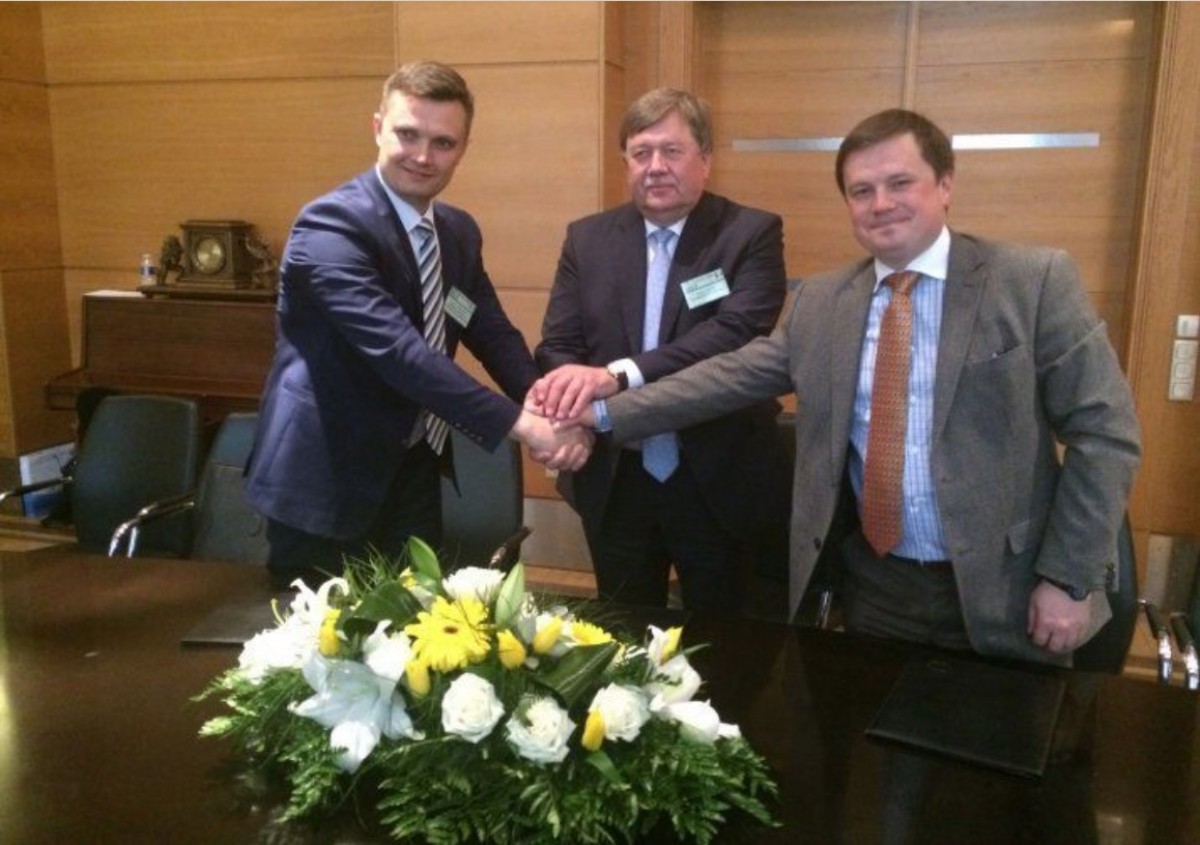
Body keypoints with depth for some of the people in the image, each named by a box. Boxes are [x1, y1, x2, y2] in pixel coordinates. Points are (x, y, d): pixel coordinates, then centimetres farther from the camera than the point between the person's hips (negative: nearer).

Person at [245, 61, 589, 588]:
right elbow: (399, 351, -31)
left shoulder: (459, 232, 6)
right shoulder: (331, 225, -20)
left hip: (414, 475, 7)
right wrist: (519, 424, -32)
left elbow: (494, 337, 4)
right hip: (325, 483, -7)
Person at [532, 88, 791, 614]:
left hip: (718, 482, -2)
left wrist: (618, 375, -34)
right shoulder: (588, 239, 4)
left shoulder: (752, 234, -7)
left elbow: (738, 333, -22)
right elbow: (557, 345, 0)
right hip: (615, 482, 3)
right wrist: (571, 394, -24)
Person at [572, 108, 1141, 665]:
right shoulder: (820, 303, 4)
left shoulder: (1034, 281, -8)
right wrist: (606, 414, -6)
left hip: (1001, 591, -3)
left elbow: (1104, 430, -8)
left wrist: (1069, 578, -11)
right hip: (873, 586, 3)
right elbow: (732, 376, 2)